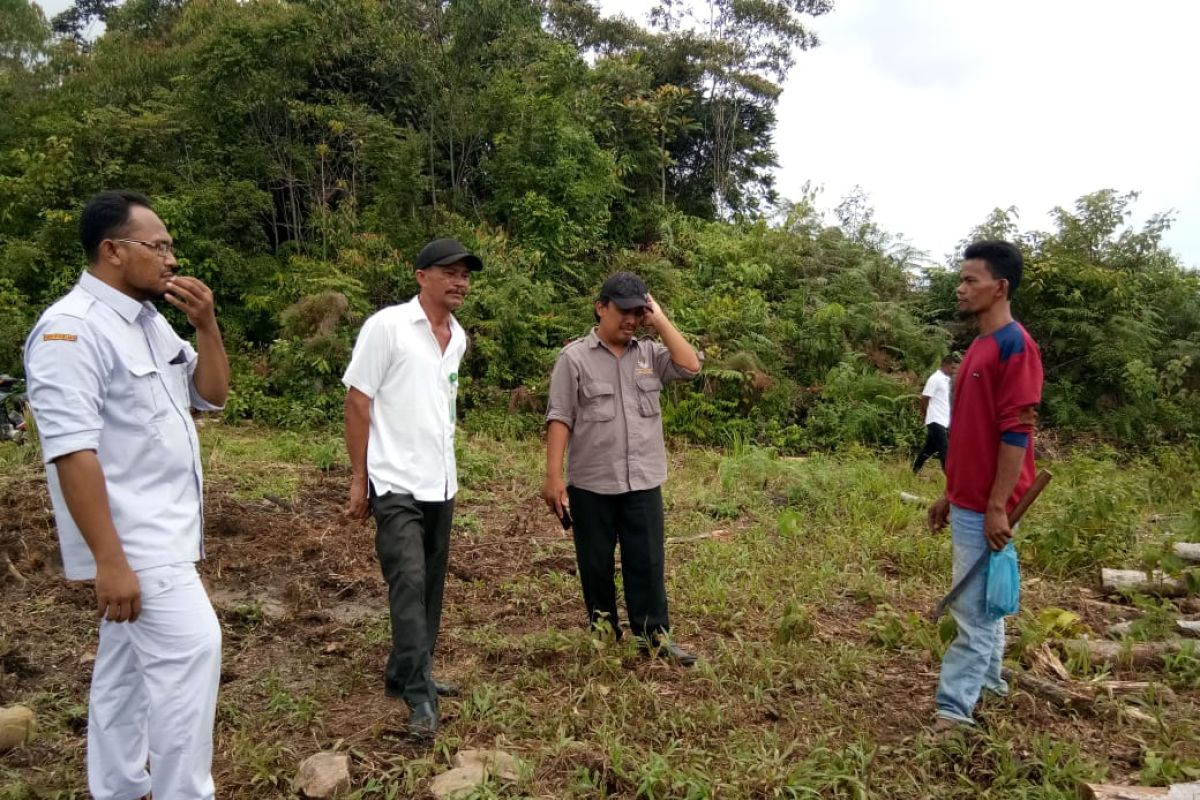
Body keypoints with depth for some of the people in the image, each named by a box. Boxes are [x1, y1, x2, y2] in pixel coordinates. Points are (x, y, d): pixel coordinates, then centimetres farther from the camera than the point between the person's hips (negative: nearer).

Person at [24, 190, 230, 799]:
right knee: (190, 649, -9)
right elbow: (71, 450, -23)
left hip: (157, 532, 9)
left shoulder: (149, 321, 10)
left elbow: (211, 395, 11)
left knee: (128, 662, 16)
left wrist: (206, 324, -5)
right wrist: (110, 560, -25)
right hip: (132, 539, -9)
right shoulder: (71, 328, -17)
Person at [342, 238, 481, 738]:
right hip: (397, 483, -7)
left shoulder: (459, 338, 9)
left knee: (431, 584, 13)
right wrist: (358, 478, -10)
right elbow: (357, 402, -10)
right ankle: (419, 695, 1)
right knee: (409, 583, -8)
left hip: (441, 483, 7)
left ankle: (405, 674, 29)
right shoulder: (387, 325, -10)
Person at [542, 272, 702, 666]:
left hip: (644, 482, 3)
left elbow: (690, 367, -7)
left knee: (647, 561, 7)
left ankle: (654, 633, 18)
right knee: (596, 564, 10)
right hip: (591, 484, -2)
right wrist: (553, 476, -13)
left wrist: (660, 322, -5)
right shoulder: (575, 357, -4)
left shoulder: (650, 353, 8)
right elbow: (560, 419, -7)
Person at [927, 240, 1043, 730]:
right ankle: (988, 679, 33)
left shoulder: (1015, 346, -16)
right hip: (967, 503, 9)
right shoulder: (979, 347, 13)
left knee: (973, 609, -3)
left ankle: (953, 707, 4)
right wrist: (949, 494, 19)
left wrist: (997, 506, -21)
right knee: (981, 600, 19)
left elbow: (1016, 433, -20)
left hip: (987, 508, -9)